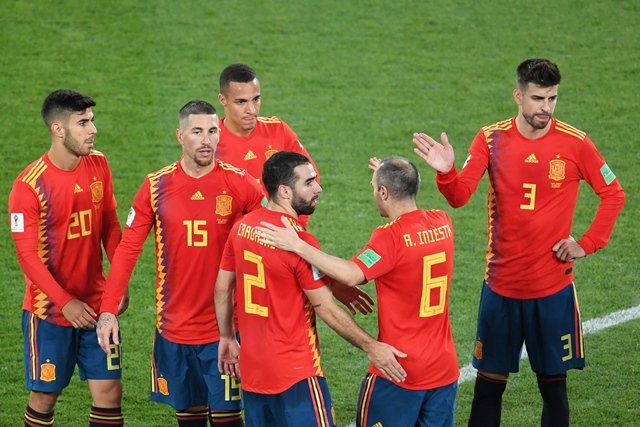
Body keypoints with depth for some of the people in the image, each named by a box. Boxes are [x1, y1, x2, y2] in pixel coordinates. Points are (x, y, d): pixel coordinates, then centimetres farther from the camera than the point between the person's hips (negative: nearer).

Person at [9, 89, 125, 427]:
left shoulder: (98, 165, 0)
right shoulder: (29, 185, -16)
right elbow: (27, 256, -14)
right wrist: (65, 302, -17)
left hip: (97, 305, 4)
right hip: (49, 310, -4)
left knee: (109, 392, 0)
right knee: (44, 396, 6)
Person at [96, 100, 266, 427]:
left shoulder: (240, 185, -6)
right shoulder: (156, 186, -1)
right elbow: (128, 248, -1)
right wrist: (108, 309, -9)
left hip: (223, 327, -2)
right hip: (174, 327, 2)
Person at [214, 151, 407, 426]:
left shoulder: (242, 227, 2)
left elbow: (222, 288, 10)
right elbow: (326, 309, -16)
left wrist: (227, 337, 23)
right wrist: (371, 347, -9)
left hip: (251, 370, 7)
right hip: (294, 373, -7)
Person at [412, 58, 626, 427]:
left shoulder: (574, 143, -7)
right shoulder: (492, 139, -4)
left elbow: (614, 195, 4)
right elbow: (459, 196, -11)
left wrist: (587, 244, -4)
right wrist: (446, 171, -31)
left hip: (553, 287, -1)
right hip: (501, 284, 1)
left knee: (553, 382, 7)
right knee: (489, 382, 6)